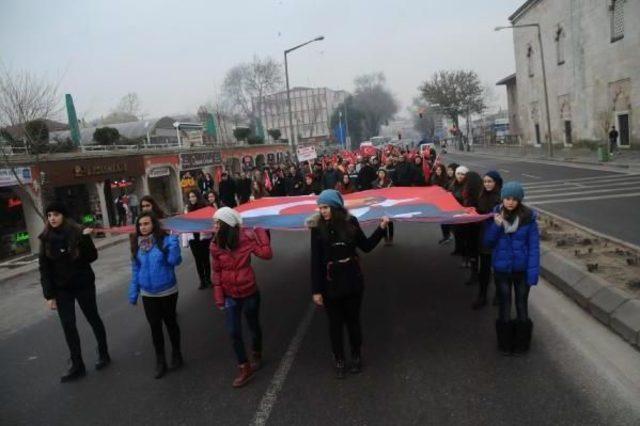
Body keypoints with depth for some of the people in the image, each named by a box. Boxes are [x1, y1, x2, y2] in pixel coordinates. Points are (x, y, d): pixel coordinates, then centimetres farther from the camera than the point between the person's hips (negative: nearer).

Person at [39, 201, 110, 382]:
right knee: (68, 325, 4)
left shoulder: (78, 233, -11)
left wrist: (86, 239, -27)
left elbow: (92, 257, -12)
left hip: (83, 285, -3)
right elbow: (44, 268, -2)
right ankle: (77, 366, 13)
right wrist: (49, 294, -5)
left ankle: (104, 354, 28)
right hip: (61, 289, 3)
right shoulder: (46, 238, -3)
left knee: (93, 319, 11)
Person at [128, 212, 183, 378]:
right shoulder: (136, 244, -1)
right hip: (148, 294, 3)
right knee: (155, 327, 11)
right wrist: (133, 292, 6)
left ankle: (176, 353, 33)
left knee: (170, 323, 14)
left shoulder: (165, 240, -14)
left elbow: (174, 261, -24)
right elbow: (135, 270, 5)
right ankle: (160, 360, 24)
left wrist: (174, 241, -30)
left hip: (168, 292, -3)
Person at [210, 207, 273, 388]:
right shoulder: (215, 245, -7)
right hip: (230, 296, 2)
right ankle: (244, 368, 18)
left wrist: (259, 230, -23)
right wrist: (218, 296, -2)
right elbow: (217, 272, 0)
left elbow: (266, 254, -28)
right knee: (234, 333, 2)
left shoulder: (246, 238, -17)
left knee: (253, 327, 16)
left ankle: (256, 355, 44)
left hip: (249, 293, -2)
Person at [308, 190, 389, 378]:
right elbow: (315, 261, -10)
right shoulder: (318, 228, -12)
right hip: (330, 284, -1)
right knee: (335, 323, 12)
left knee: (353, 320, 16)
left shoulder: (350, 222, -7)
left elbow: (366, 246, 4)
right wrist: (316, 290, -10)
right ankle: (339, 360, 30)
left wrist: (381, 228, -7)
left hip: (352, 281, 1)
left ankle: (356, 356, 36)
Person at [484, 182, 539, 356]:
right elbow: (488, 242, -5)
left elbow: (534, 247, -11)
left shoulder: (528, 217, -13)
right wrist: (496, 226, -22)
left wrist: (533, 273, -16)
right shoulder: (496, 215, -8)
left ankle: (521, 344, 32)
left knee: (522, 306, 14)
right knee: (504, 308, 13)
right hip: (501, 269, 1)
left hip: (522, 269, -1)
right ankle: (505, 344, 30)